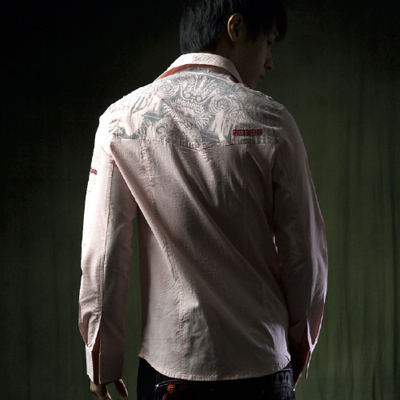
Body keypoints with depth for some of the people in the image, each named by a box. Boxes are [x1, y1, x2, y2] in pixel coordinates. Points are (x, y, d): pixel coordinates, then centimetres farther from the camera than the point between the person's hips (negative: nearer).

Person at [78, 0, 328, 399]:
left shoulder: (120, 120, -3)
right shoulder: (269, 121, -8)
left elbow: (101, 253, -4)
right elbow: (304, 251, -4)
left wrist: (103, 361, 8)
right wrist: (301, 343, 13)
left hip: (165, 366, 2)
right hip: (261, 365, -1)